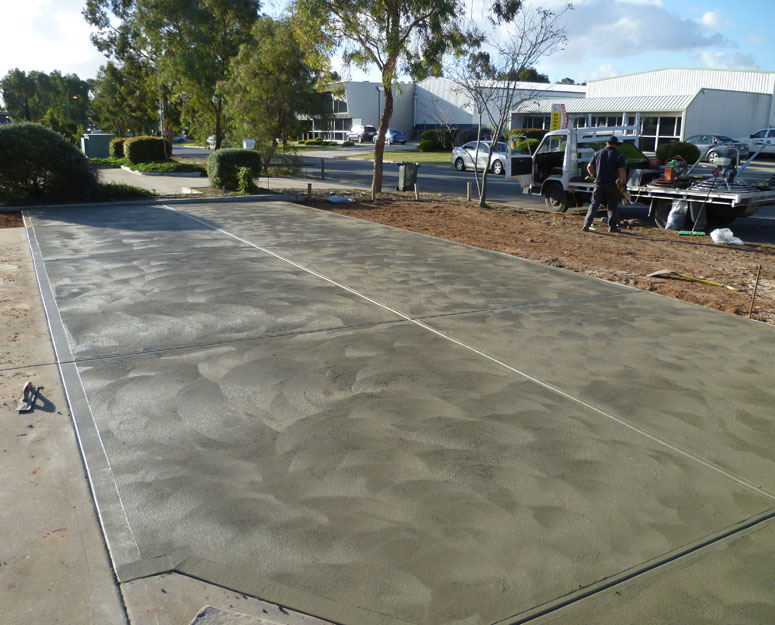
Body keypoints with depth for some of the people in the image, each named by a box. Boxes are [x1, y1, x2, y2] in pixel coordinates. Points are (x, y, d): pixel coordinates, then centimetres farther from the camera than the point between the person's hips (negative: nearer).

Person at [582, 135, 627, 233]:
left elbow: (589, 167, 7)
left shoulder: (598, 153, 6)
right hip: (612, 184, -2)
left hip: (599, 183, 3)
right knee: (612, 206, 8)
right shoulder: (618, 155, -5)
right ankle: (612, 227, 13)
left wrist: (594, 176, 21)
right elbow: (622, 171, -12)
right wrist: (623, 184, -5)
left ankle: (586, 224, -6)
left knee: (594, 204, 6)